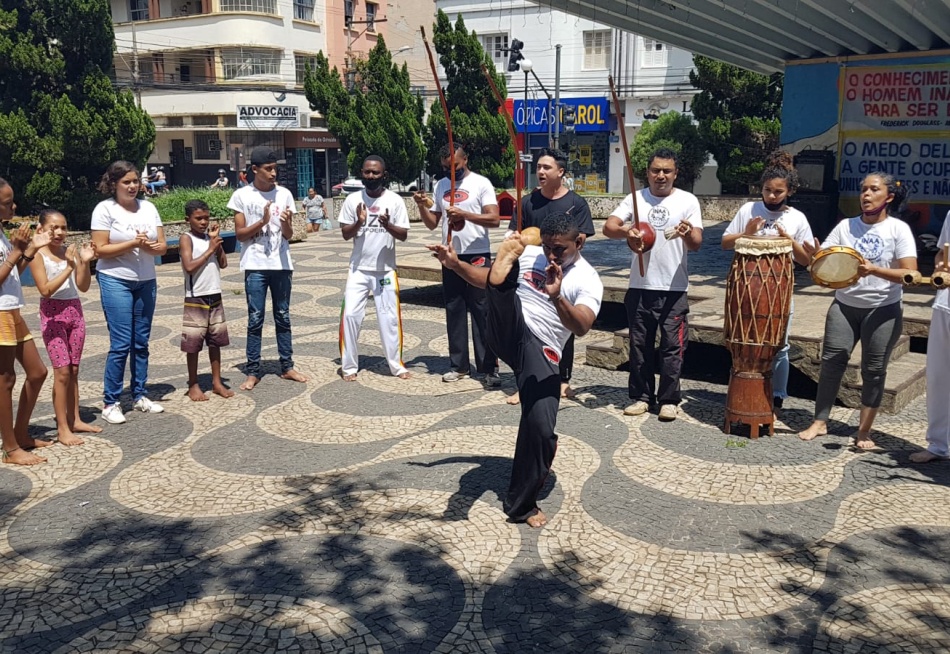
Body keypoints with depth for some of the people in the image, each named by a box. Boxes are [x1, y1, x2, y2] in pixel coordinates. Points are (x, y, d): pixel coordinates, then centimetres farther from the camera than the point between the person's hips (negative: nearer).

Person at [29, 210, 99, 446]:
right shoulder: (38, 255, -9)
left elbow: (83, 287, 4)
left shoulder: (70, 251, 4)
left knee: (74, 370, 10)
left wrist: (85, 263, -10)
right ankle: (62, 428, 0)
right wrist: (68, 268, -21)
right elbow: (46, 290, -16)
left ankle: (74, 420, 20)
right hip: (53, 314, -5)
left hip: (75, 310, 5)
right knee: (62, 371, -6)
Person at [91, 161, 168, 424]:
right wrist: (132, 243, -19)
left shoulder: (148, 207, 7)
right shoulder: (105, 209, -5)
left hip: (146, 282, 5)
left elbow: (162, 246, 5)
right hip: (116, 282, -5)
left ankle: (139, 396, 21)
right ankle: (110, 403, 2)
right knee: (121, 344, -8)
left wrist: (148, 246, -16)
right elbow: (100, 249, -10)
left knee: (141, 342, 10)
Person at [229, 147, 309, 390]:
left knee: (283, 317, 9)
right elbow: (240, 234, -3)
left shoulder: (284, 194, 4)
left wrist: (286, 223, -19)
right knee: (255, 320, 1)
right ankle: (253, 372, 8)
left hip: (281, 265, 3)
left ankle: (287, 367, 18)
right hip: (255, 266, -2)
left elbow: (288, 235, 3)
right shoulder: (242, 196, -3)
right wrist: (262, 221, -18)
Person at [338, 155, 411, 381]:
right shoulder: (353, 199, 0)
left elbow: (403, 235, -3)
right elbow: (345, 234, 1)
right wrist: (358, 223, -19)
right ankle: (349, 366, 7)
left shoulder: (395, 200, -3)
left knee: (390, 318, 4)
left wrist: (388, 225, -23)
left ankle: (396, 365, 17)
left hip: (386, 270, 0)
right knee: (350, 315, -4)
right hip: (358, 270, 1)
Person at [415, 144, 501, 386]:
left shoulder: (481, 184, -6)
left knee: (481, 311, -3)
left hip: (477, 256, -5)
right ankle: (459, 364, 18)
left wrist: (464, 214, -24)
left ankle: (489, 367, 1)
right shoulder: (441, 185, 11)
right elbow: (432, 223, 13)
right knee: (454, 311, 9)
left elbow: (494, 219, -14)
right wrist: (422, 207, -5)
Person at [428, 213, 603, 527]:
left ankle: (522, 503, 7)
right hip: (509, 334, 2)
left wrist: (556, 297, -39)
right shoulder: (527, 254, 9)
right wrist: (456, 265, 9)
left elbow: (581, 327, -21)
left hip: (541, 354, -2)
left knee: (541, 428, -13)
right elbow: (488, 280, 24)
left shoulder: (588, 281, -3)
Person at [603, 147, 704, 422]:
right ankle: (641, 396, 21)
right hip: (640, 286, 2)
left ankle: (669, 399, 13)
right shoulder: (635, 198, 5)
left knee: (672, 347, 2)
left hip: (674, 288, -2)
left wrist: (688, 234, -31)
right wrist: (626, 231, -28)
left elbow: (696, 244, -7)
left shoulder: (688, 201, 1)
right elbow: (608, 227, -6)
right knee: (640, 345, 10)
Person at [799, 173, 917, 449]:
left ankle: (864, 430, 14)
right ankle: (819, 422, 8)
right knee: (831, 361, -2)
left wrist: (874, 270, -28)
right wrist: (814, 255, -24)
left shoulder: (899, 229, -5)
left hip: (883, 310, -2)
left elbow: (910, 274, -13)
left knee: (874, 369, 3)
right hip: (844, 305, 2)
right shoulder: (846, 226, 3)